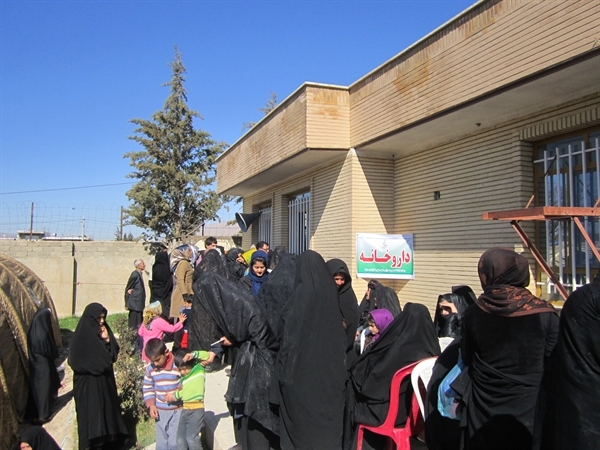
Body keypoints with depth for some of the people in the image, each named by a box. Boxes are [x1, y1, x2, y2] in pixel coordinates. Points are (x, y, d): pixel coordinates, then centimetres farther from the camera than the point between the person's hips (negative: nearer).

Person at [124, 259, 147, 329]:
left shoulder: (139, 274, 10)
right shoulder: (135, 274, -15)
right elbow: (128, 289, -12)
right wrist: (127, 304, -10)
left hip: (139, 304, 9)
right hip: (135, 304, -9)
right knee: (134, 325, -5)